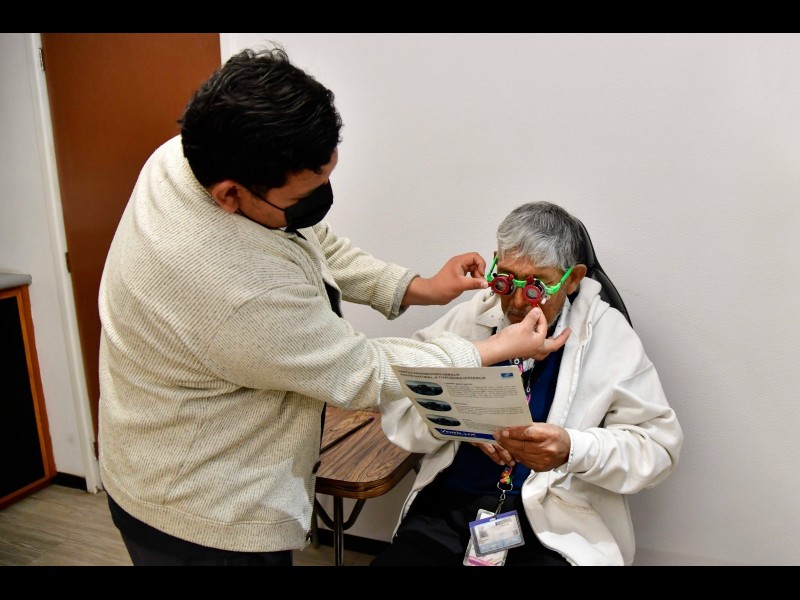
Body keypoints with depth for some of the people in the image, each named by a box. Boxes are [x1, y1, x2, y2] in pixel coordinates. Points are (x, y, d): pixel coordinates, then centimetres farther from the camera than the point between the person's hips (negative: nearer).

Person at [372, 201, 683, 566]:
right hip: (447, 505, 2)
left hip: (553, 524, -1)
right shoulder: (469, 317, 8)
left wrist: (572, 449, -20)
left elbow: (659, 443, -2)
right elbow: (396, 403, 8)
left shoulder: (608, 335, 1)